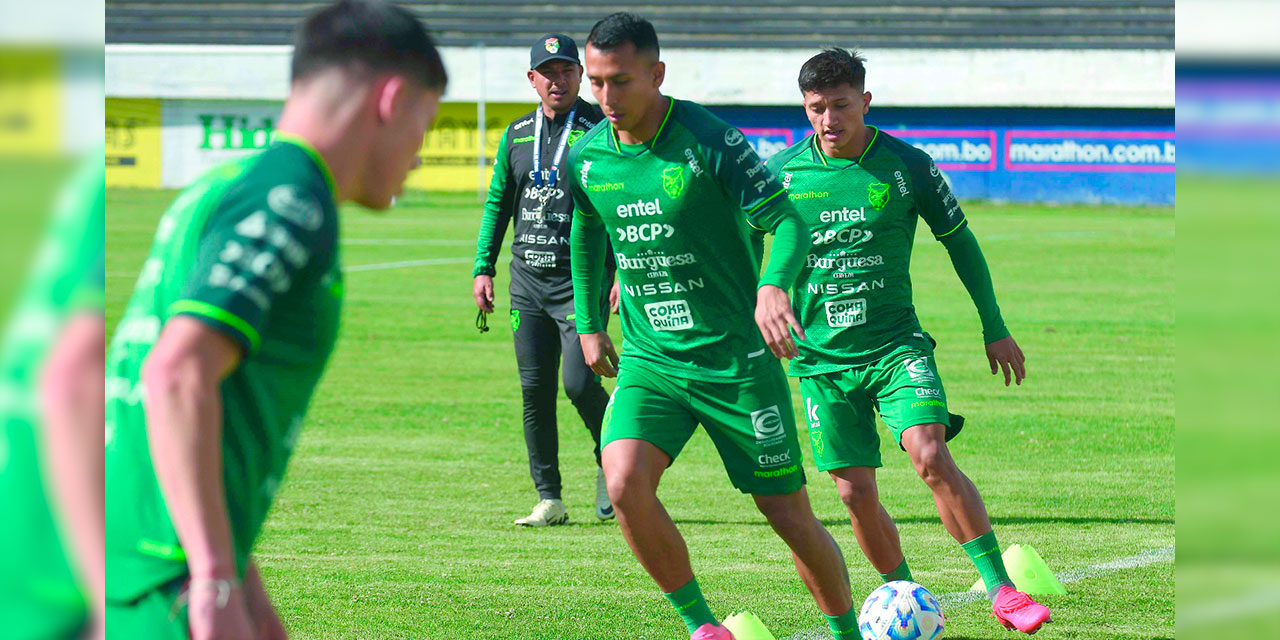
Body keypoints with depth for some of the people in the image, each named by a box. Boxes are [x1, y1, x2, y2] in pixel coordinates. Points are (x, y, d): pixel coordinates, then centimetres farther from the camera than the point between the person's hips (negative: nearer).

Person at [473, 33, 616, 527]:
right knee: (535, 390, 3)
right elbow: (498, 203, 19)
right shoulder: (516, 135, 12)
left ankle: (611, 462, 13)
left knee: (579, 382, -14)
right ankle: (548, 499, 9)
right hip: (528, 280, 5)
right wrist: (483, 268, 11)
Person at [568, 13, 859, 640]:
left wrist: (773, 286, -38)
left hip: (736, 357, -4)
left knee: (789, 514, 2)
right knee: (624, 483, -20)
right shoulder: (586, 157, 1)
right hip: (649, 361, 4)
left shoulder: (710, 141, -15)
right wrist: (589, 324, 25)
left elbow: (786, 222, -18)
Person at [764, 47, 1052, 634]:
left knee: (930, 455, -23)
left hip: (896, 344, -2)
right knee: (855, 491, 0)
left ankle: (1000, 589, -18)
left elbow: (959, 242, 7)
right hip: (822, 358, 2)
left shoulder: (906, 166, -5)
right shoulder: (783, 170, -2)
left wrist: (995, 330, 10)